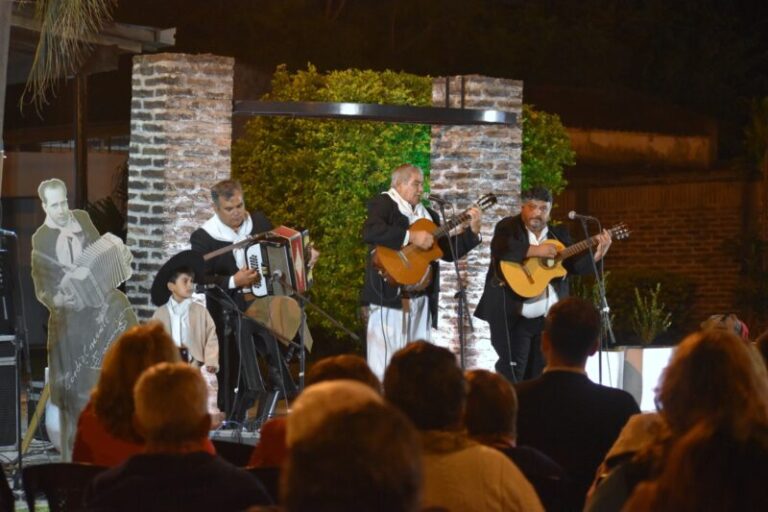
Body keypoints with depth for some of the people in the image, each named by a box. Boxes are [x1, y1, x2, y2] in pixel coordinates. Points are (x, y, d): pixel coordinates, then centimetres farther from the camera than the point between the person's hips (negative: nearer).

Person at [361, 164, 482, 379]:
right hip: (389, 295, -8)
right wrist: (411, 237, -22)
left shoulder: (428, 214, 20)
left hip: (421, 297, 8)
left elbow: (448, 252, 21)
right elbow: (370, 232, -23)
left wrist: (472, 231, 8)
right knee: (386, 359, -8)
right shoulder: (384, 204, -2)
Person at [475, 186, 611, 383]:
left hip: (549, 318, 6)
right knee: (511, 374, -9)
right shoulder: (508, 227, -1)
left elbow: (575, 265, 8)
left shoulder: (559, 234, 14)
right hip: (512, 316, -5)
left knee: (540, 376, 10)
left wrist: (598, 253, -8)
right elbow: (500, 249, -21)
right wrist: (536, 250, -23)